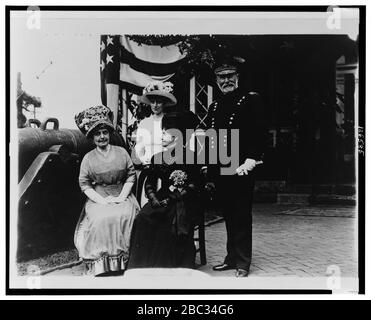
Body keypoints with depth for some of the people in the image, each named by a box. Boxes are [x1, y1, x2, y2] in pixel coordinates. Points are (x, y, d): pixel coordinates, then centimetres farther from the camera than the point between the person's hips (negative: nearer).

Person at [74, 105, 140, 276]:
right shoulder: (88, 158, 3)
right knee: (101, 219, -28)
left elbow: (131, 176, 6)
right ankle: (101, 264, -16)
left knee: (125, 216, -27)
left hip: (122, 196, 1)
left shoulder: (121, 152, 6)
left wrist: (122, 196, -7)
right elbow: (84, 184, 2)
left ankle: (124, 259, -15)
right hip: (98, 198, -1)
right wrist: (101, 200, -11)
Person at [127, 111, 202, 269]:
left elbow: (193, 186, -7)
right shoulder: (157, 158, 16)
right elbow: (149, 185, 13)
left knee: (173, 224, -32)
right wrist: (155, 200, -8)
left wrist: (169, 200, -14)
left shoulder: (190, 158, 0)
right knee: (142, 220, -22)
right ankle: (143, 266, -14)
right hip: (161, 200, 4)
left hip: (183, 202, -4)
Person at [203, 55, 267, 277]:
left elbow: (259, 134, -9)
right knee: (229, 216, 14)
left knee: (242, 217, 1)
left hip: (241, 169, -6)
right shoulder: (214, 107, 17)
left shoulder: (251, 100, -2)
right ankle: (232, 258, 24)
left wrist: (250, 161, -18)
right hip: (220, 171, 6)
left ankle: (243, 263, 10)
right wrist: (208, 165, 13)